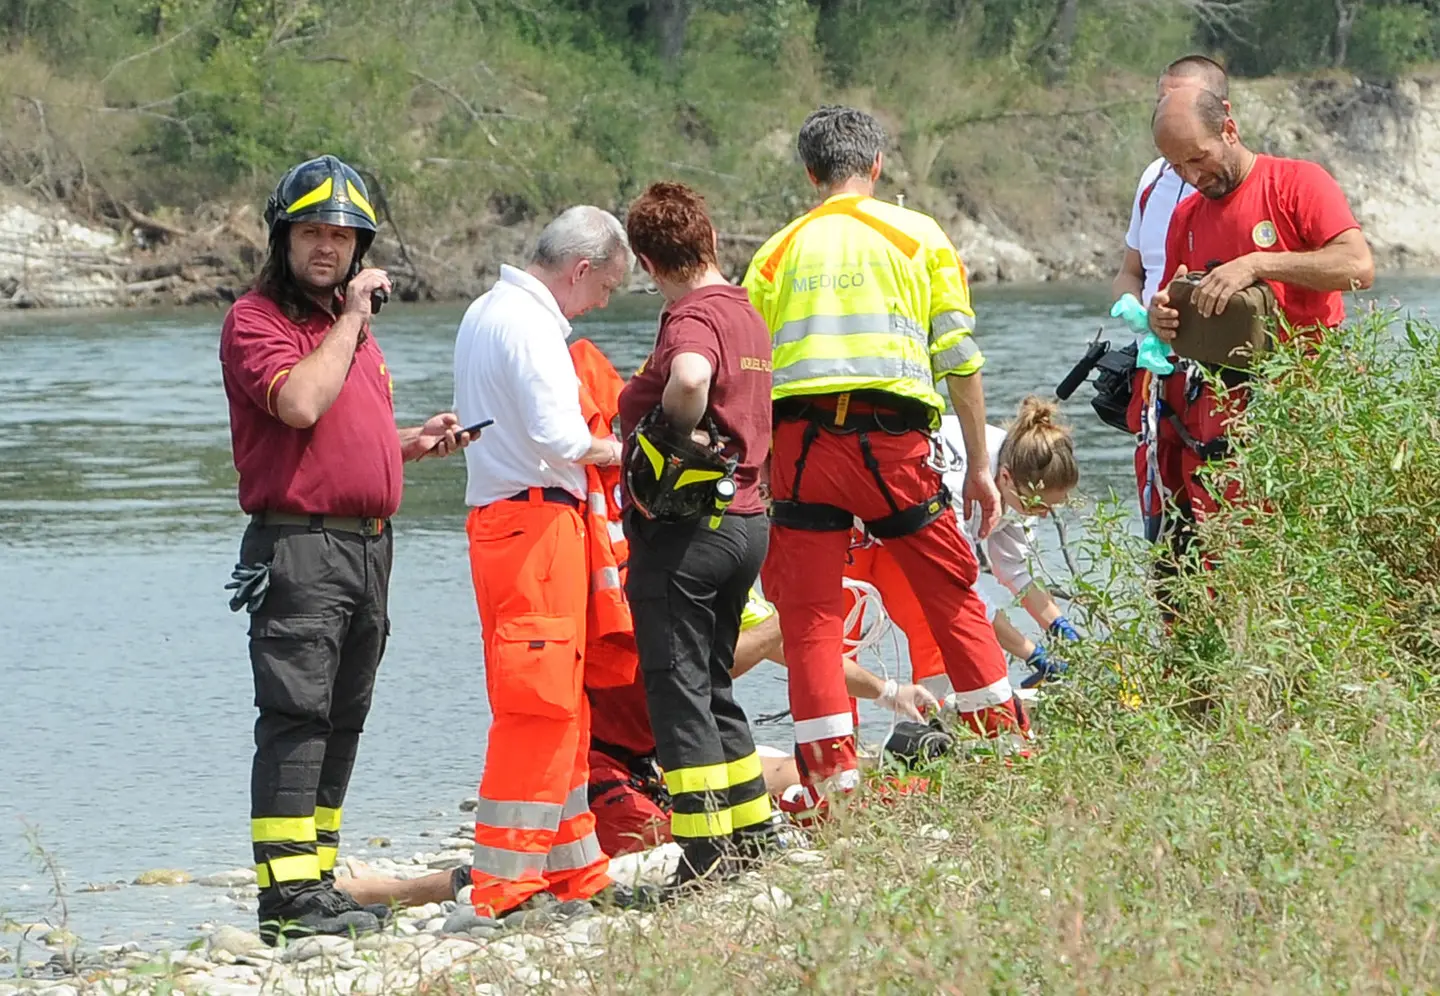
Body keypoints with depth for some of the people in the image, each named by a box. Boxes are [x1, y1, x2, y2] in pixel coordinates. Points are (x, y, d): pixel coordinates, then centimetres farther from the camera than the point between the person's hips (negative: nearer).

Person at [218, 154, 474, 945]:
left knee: (342, 722, 10)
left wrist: (415, 444, 13)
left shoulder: (352, 324, 21)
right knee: (296, 716, -13)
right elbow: (300, 403, -24)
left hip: (369, 544, 9)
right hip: (299, 544, -9)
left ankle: (318, 881, 15)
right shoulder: (256, 319, -6)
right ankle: (288, 893, -16)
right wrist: (351, 317, -14)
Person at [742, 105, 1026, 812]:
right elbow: (959, 358, 5)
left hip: (799, 441, 1)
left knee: (809, 615, 3)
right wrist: (979, 465, 9)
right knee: (952, 595, 12)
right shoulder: (919, 237, 10)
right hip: (892, 437, -1)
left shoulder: (778, 251, 14)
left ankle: (833, 785, -2)